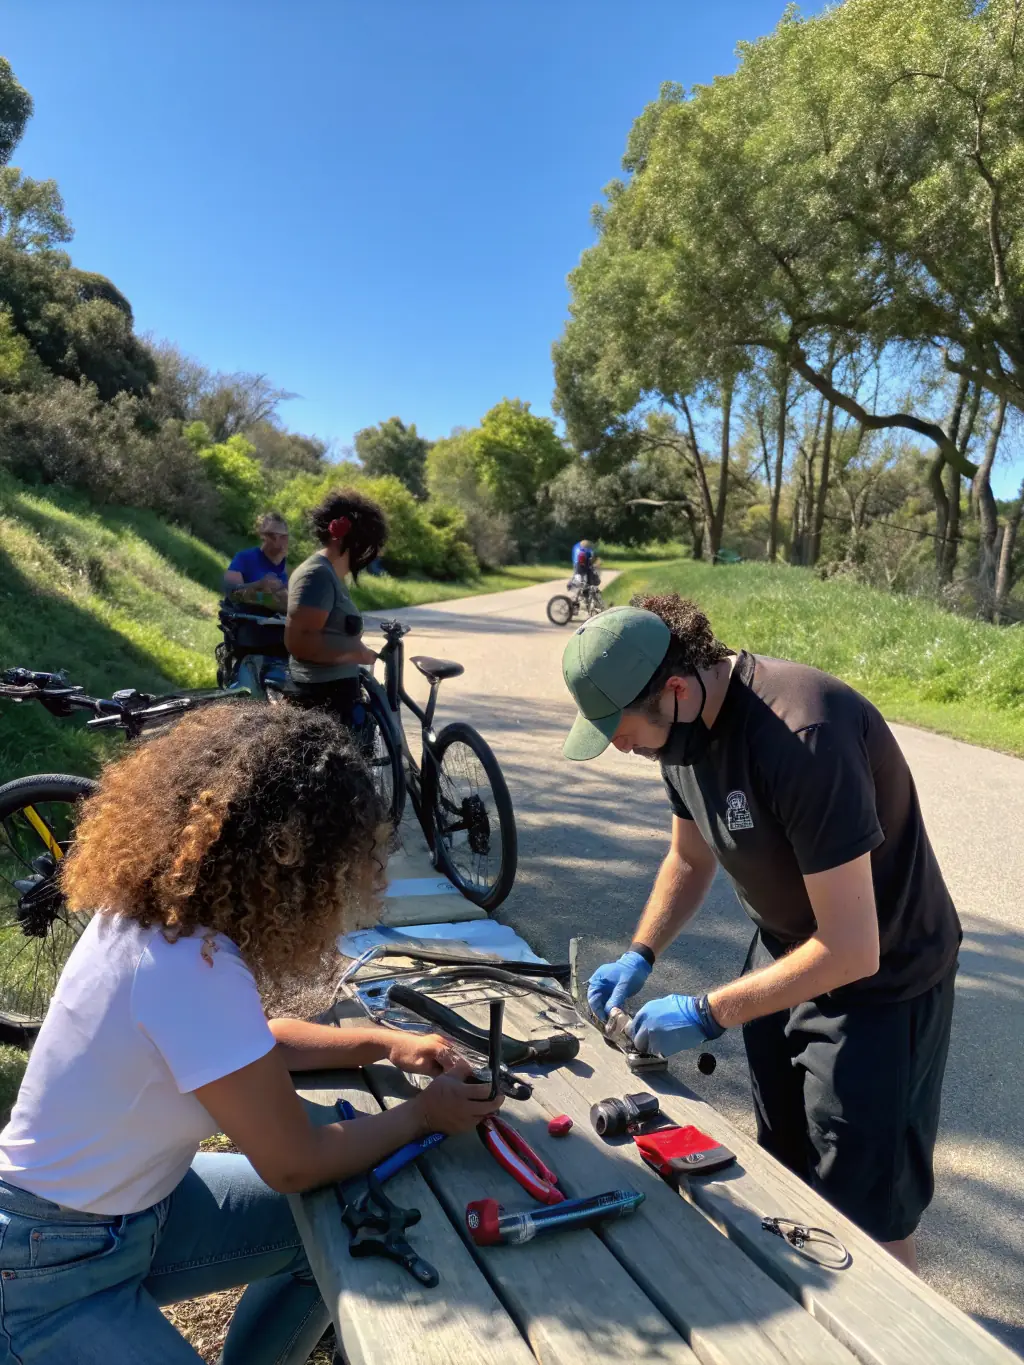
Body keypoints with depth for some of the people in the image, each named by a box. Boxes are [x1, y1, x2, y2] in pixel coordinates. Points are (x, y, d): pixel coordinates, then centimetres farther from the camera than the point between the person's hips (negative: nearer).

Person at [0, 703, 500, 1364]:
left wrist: (382, 1042, 0)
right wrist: (422, 1114, -7)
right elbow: (295, 1163, -22)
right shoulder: (190, 968, -34)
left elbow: (242, 1042, 10)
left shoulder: (156, 908, -8)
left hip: (127, 1203, 8)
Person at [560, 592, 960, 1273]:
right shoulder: (687, 723, -9)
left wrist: (708, 1014, -25)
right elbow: (691, 859, 8)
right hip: (784, 957, 8)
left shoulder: (805, 736, -35)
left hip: (880, 979, -7)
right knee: (785, 1173, 22)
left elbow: (852, 948, -32)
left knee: (864, 1216, 4)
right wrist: (640, 955, -4)